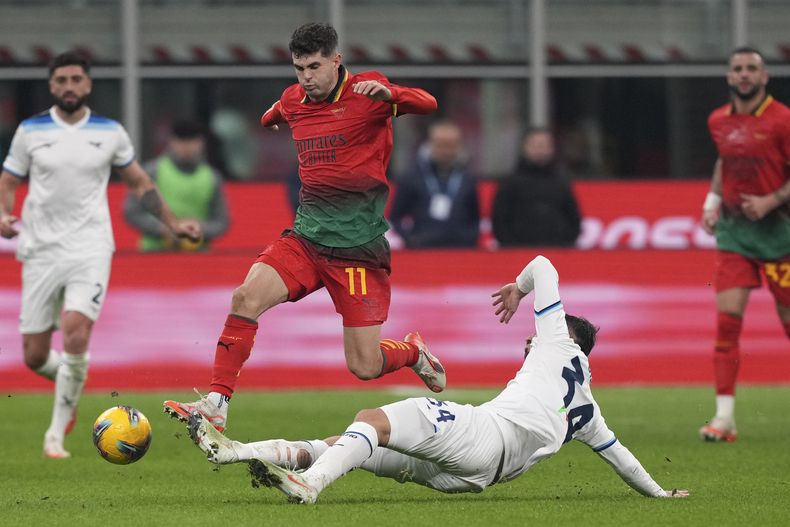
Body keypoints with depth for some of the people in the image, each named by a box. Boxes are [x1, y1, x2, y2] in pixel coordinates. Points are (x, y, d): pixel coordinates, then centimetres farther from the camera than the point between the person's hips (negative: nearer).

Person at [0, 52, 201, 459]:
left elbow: (139, 183, 17)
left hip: (89, 249, -1)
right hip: (41, 251, 1)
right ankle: (69, 381, 37)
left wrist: (173, 224, 10)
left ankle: (56, 434, -10)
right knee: (35, 357, 0)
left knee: (75, 337, -22)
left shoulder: (110, 133, 5)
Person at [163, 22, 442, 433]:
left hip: (358, 249, -4)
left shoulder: (365, 93, -9)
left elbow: (427, 104, -27)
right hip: (305, 239, 4)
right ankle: (216, 403, -18)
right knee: (247, 296, -22)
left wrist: (388, 93, -40)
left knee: (364, 367, -4)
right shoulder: (293, 101, 8)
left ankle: (413, 352, 30)